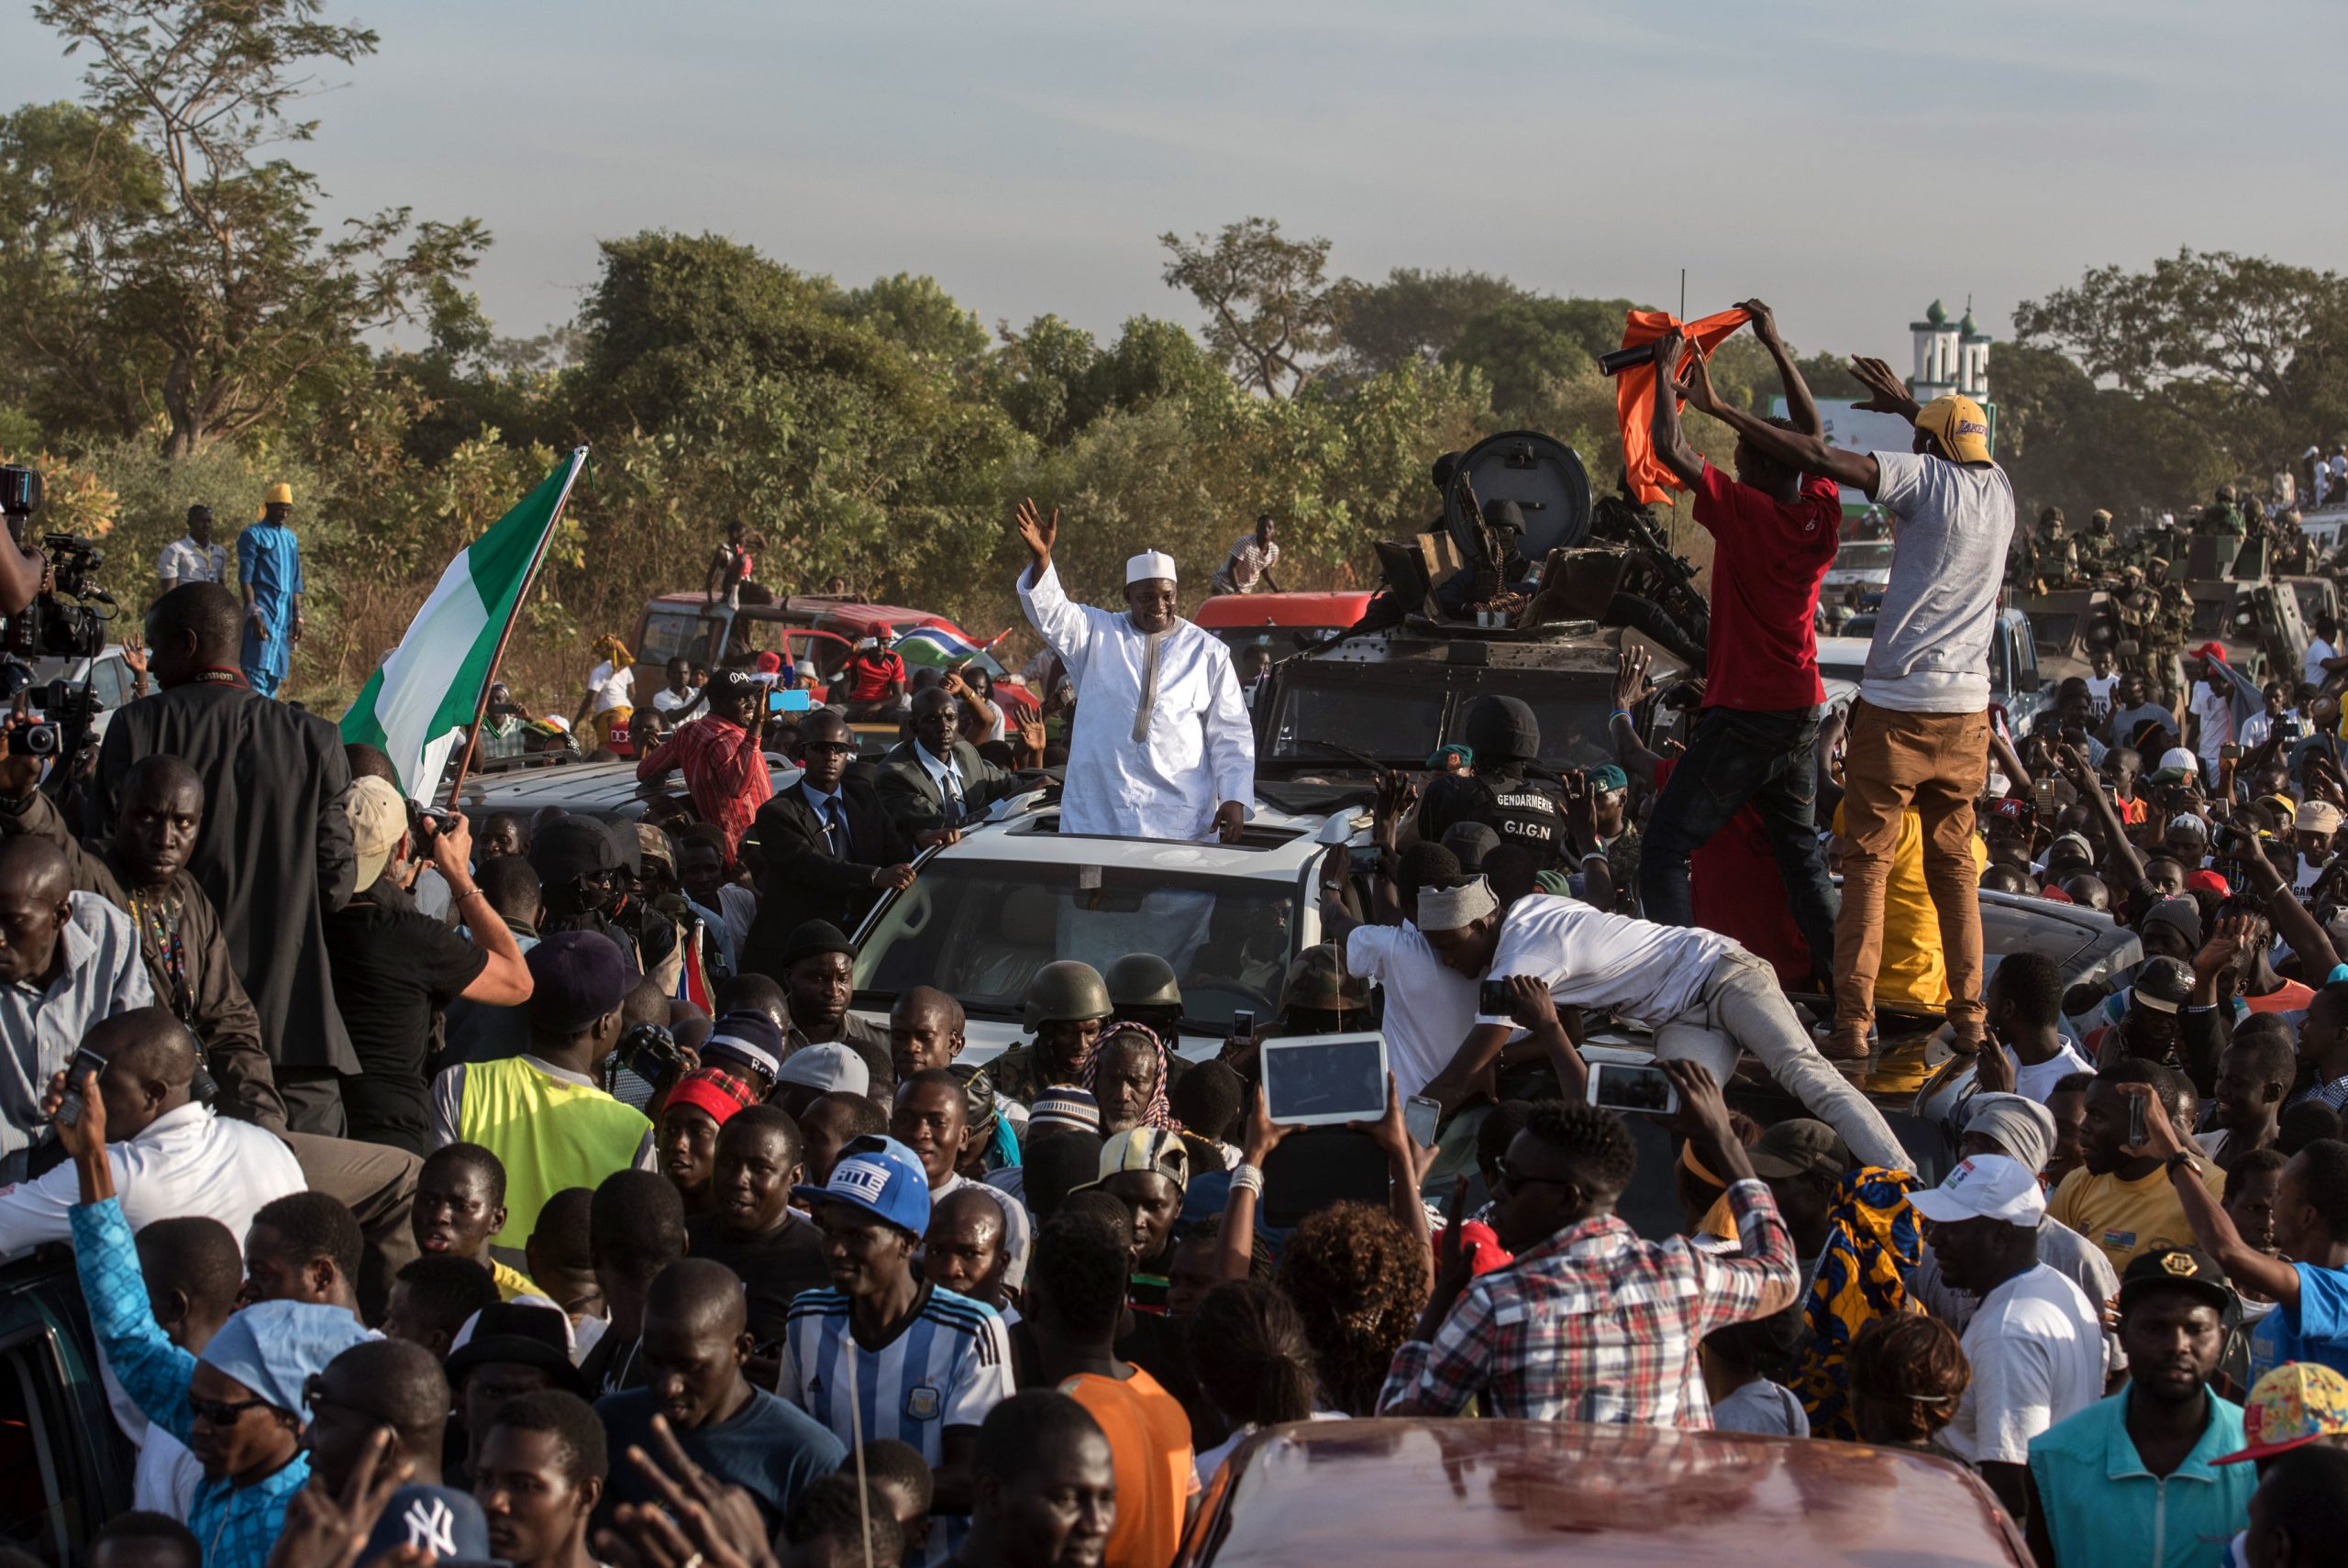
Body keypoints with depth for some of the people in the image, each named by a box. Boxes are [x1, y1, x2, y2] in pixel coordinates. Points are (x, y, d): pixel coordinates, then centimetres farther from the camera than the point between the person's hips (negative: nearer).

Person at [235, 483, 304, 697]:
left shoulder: (291, 539, 18)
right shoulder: (253, 536, -1)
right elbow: (245, 579, -8)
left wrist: (297, 616, 14)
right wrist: (254, 614, -17)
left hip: (284, 615, 7)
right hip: (262, 610, -7)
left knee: (276, 674, 5)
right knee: (257, 671, -17)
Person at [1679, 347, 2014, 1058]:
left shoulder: (1927, 479, -7)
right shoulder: (2000, 489, 9)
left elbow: (1818, 458, -13)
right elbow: (1968, 448, 34)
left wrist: (1719, 410, -9)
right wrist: (1907, 405, 44)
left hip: (1897, 706, -5)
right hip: (1967, 710, 5)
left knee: (1867, 864, -1)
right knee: (1954, 866, 13)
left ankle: (1853, 1020, -5)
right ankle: (1969, 1018, 11)